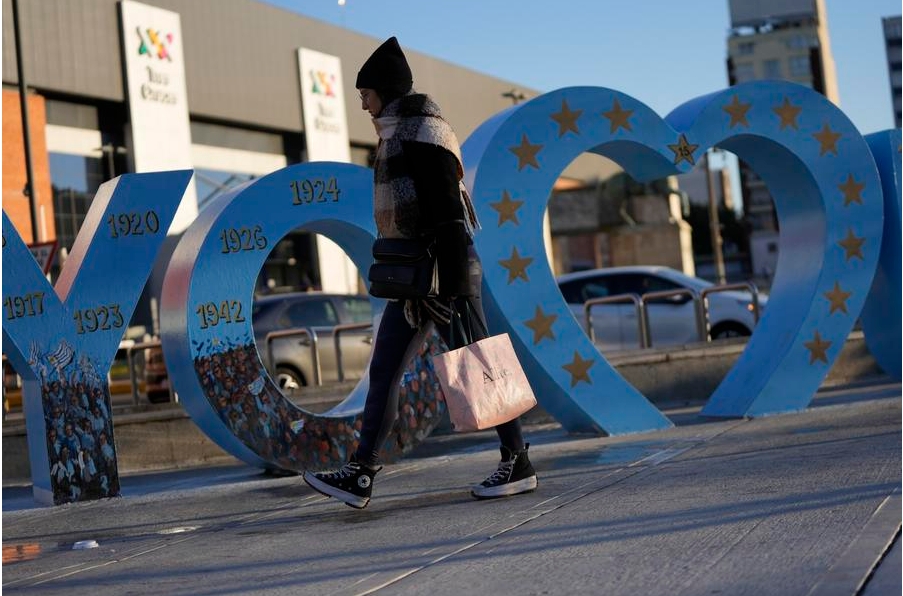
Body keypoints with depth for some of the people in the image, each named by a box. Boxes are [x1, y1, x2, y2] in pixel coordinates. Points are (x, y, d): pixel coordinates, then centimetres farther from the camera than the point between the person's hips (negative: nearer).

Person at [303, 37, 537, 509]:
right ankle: (360, 474, 3)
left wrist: (454, 283, -23)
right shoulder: (397, 137, 18)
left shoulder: (423, 132, -12)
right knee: (383, 369, 4)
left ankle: (518, 463, 8)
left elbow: (447, 210, -19)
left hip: (443, 269, -10)